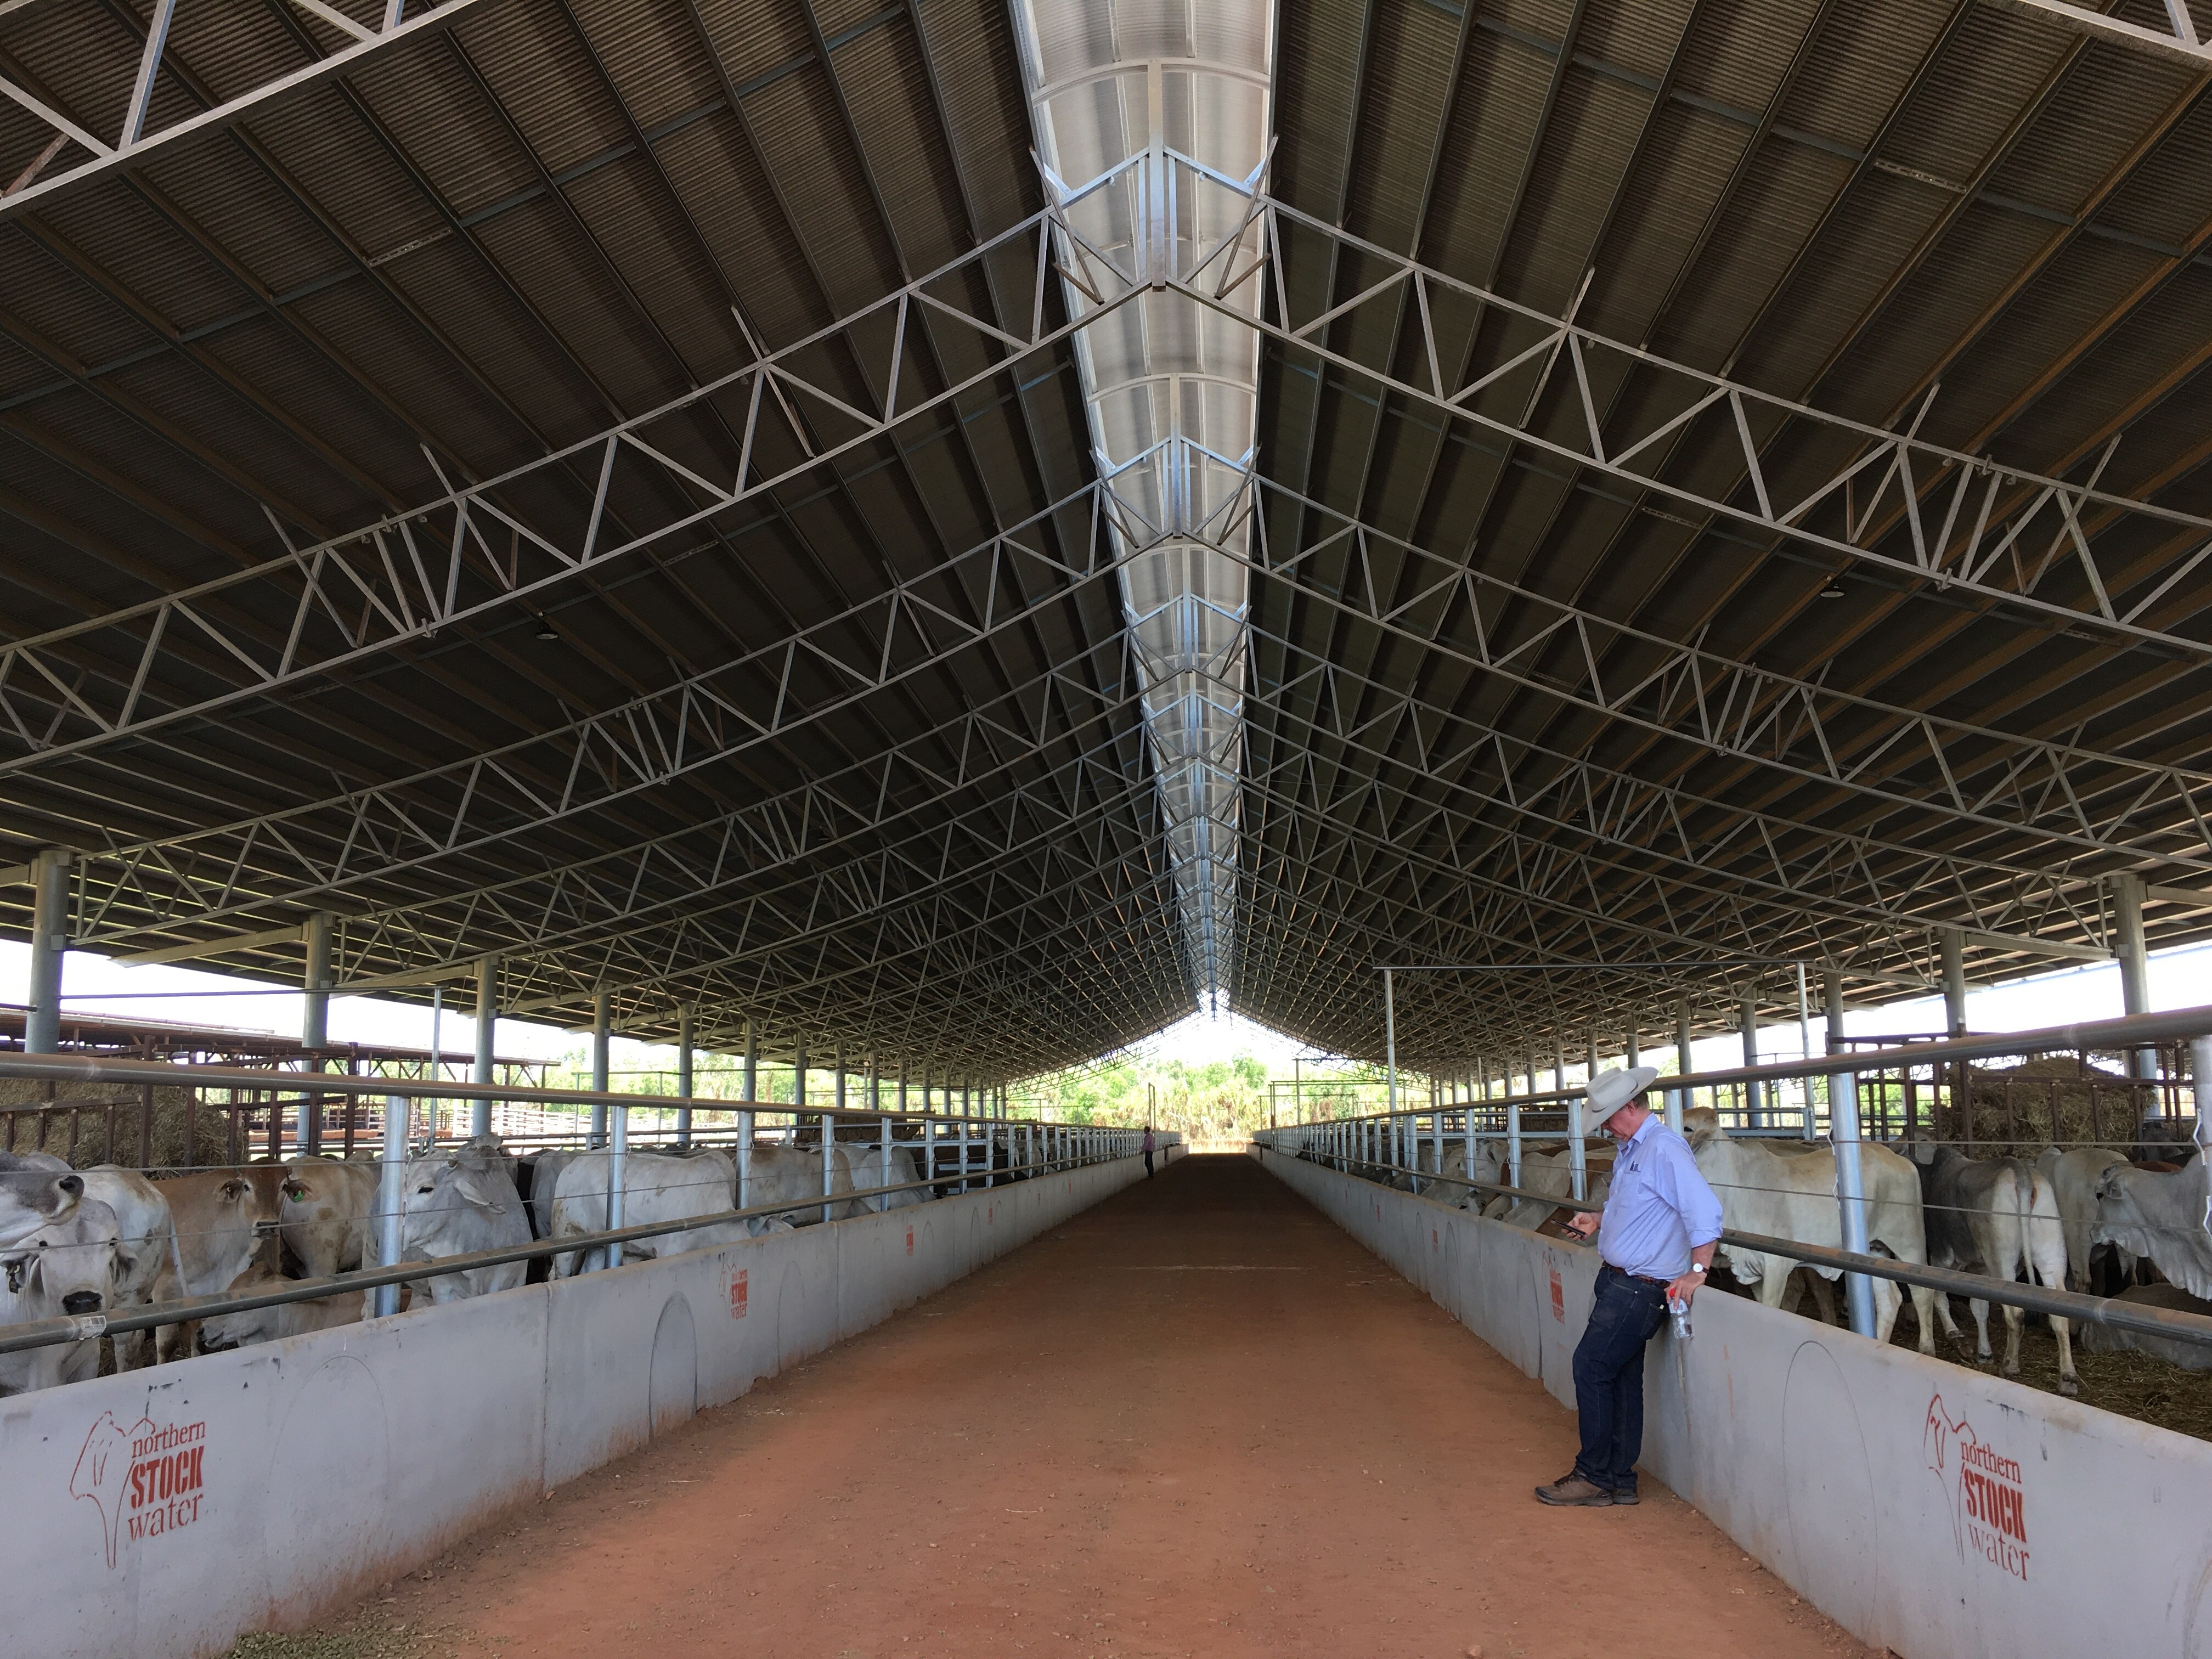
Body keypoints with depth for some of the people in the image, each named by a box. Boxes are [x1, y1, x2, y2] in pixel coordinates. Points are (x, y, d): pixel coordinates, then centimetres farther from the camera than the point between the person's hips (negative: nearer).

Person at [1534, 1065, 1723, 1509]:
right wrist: (1599, 1221, 17)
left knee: (1592, 1368, -6)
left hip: (1640, 1287, -10)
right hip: (1617, 1279, 10)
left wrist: (1697, 1272, -26)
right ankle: (1619, 1480, 20)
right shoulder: (1630, 1149, 14)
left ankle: (1594, 1477, 5)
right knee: (1622, 1376, 13)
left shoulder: (1664, 1149, -18)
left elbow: (1705, 1211, -25)